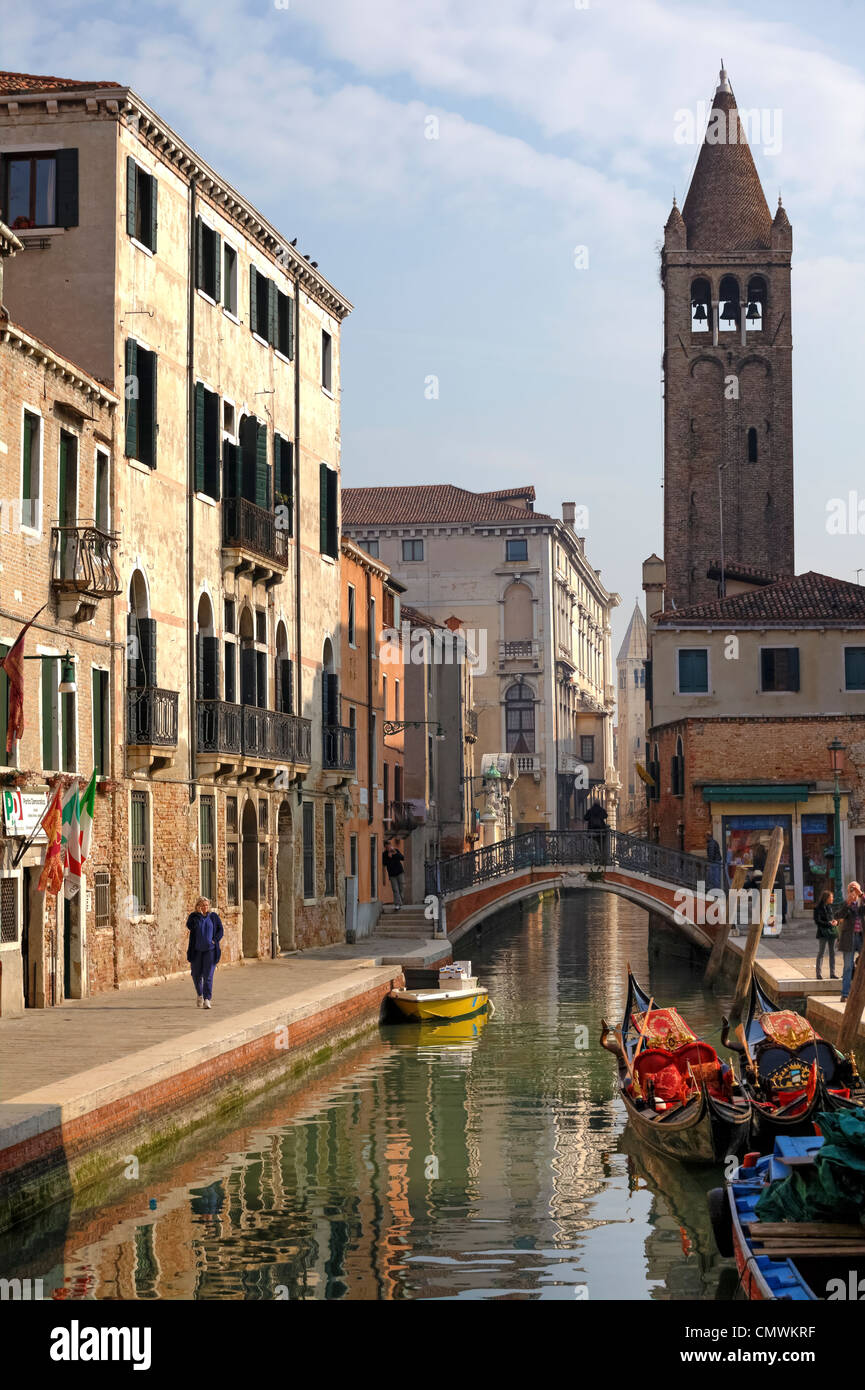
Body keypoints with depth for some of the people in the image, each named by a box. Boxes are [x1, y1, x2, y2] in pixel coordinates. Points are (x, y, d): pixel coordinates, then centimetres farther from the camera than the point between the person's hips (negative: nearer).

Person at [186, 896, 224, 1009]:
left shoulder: (214, 916, 6)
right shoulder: (193, 916, 4)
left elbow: (220, 931, 6)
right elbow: (190, 927, -15)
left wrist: (214, 940, -10)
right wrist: (200, 914, -13)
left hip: (210, 950, -1)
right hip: (196, 950, 1)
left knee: (208, 975, -10)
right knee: (196, 975, 8)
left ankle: (207, 999, -13)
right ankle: (199, 994, 35)